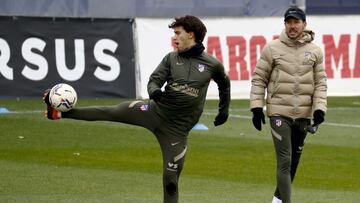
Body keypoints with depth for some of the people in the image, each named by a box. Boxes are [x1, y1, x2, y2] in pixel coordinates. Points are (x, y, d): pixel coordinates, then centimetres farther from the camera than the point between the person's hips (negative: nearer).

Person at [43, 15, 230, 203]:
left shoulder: (212, 65, -4)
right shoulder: (171, 58, 0)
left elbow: (224, 84, 16)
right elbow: (154, 81, -4)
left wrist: (224, 109, 16)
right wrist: (154, 91, -26)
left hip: (177, 128, -2)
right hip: (156, 110, 2)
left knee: (171, 178, -1)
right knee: (110, 112, -8)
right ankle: (60, 112, 2)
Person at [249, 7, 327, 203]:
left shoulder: (314, 51, 4)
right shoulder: (272, 48, -3)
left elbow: (320, 82, 6)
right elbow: (259, 79, 2)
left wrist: (319, 108, -6)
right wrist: (256, 107, -4)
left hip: (304, 115, 3)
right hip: (279, 113, -3)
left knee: (294, 159, 13)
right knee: (284, 161, -11)